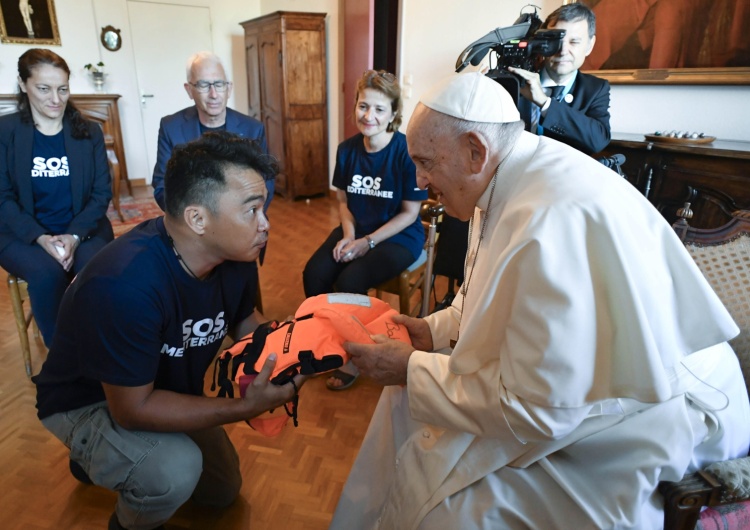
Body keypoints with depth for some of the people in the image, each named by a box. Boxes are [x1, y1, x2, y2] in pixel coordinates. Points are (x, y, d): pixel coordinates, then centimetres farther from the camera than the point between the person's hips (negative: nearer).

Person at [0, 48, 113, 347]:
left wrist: (74, 235, -16)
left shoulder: (89, 132, 6)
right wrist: (41, 237, -20)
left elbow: (102, 192, 0)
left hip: (83, 231, 1)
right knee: (48, 273, -30)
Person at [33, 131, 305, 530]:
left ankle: (100, 457, 36)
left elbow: (242, 320, 0)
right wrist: (245, 408, -38)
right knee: (175, 469, -36)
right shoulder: (124, 284, -40)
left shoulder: (232, 254, -18)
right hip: (87, 403, -6)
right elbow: (133, 409, -34)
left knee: (223, 489, 22)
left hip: (167, 391, 7)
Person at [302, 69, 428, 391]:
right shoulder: (347, 150, 0)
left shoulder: (407, 151, -16)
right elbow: (343, 200, 9)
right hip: (356, 231, 5)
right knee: (314, 274, -17)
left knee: (349, 281, -27)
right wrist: (348, 235, -9)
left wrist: (367, 242, -16)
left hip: (398, 237, -5)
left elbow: (410, 212, -12)